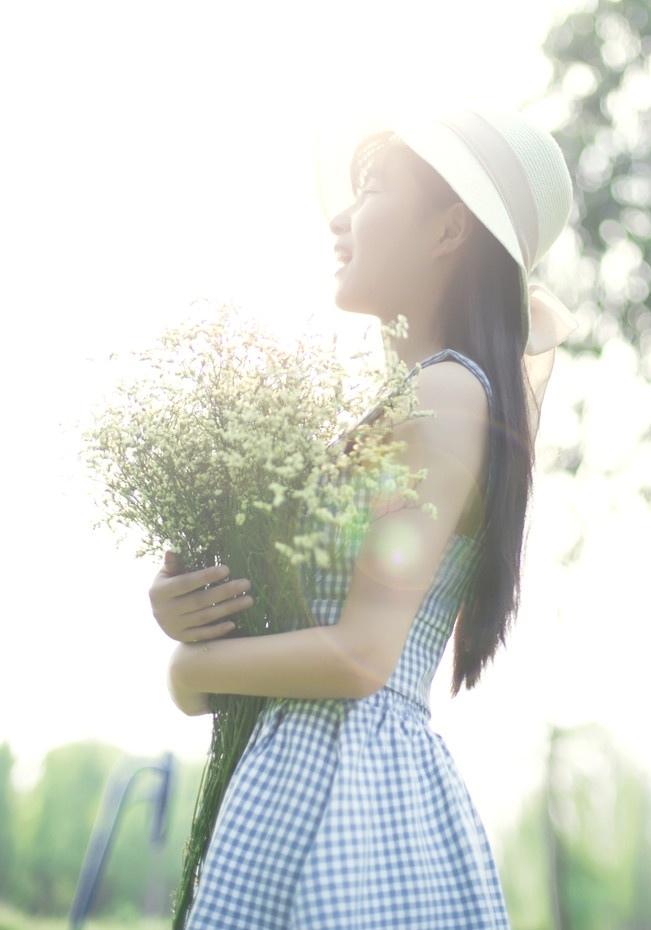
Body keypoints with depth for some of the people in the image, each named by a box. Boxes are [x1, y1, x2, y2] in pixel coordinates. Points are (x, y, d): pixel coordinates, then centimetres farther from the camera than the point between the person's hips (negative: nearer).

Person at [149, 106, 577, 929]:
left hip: (346, 775, -8)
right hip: (306, 769, 9)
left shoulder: (446, 393, -14)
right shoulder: (411, 394, 13)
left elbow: (361, 657, -20)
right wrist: (185, 605, -5)